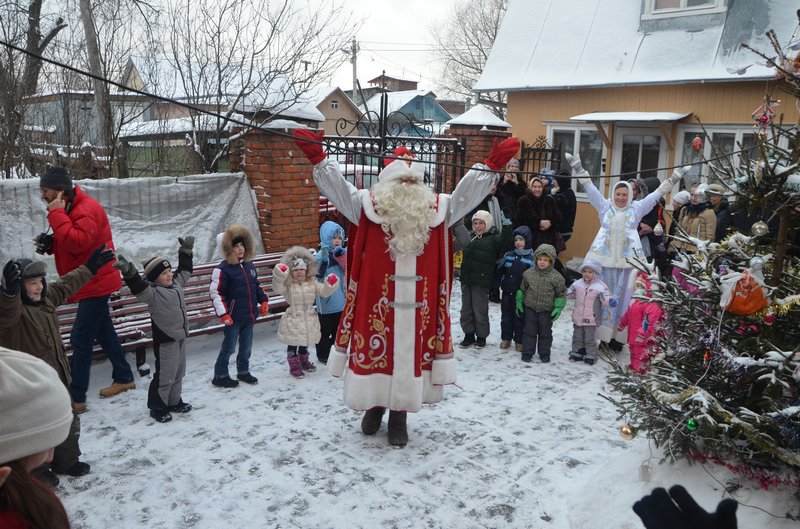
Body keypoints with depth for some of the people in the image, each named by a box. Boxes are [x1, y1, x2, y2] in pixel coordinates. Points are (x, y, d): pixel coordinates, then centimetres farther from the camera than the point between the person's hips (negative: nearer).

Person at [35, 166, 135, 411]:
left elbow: (77, 242, -32)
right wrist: (50, 243, 1)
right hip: (93, 282, 10)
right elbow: (69, 244, 21)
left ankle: (76, 398, -1)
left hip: (95, 283, -10)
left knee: (80, 339, -8)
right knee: (103, 331, 17)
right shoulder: (70, 209, 13)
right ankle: (123, 378, 30)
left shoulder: (87, 209, -19)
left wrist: (56, 214, -26)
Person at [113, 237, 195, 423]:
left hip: (181, 336, 9)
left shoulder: (176, 283, 6)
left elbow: (185, 271, 22)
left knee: (178, 372, 19)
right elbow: (139, 288, -38)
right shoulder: (153, 293, -19)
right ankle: (157, 406, 17)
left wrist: (186, 251, 22)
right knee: (165, 375, 0)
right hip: (165, 340, -9)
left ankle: (174, 402, 34)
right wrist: (129, 272, -53)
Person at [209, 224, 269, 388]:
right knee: (228, 347, 4)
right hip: (234, 317, -7)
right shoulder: (223, 269, -15)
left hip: (249, 315, 7)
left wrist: (263, 301, 12)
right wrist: (223, 314, -20)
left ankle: (243, 372, 34)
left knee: (246, 347, 17)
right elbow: (215, 292, -17)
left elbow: (256, 286, 20)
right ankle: (220, 376, 18)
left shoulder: (249, 265, 7)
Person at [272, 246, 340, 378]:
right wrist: (279, 276, -41)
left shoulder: (312, 283, 4)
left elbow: (324, 291, -1)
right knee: (293, 344, 3)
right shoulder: (288, 285, -8)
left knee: (305, 343, 20)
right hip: (293, 320, -4)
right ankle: (294, 366, 15)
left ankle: (304, 361, 39)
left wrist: (330, 285, -21)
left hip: (309, 319, 4)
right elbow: (277, 288, -25)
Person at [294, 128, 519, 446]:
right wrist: (318, 158, -16)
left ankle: (399, 417, 27)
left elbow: (466, 192, 7)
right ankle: (374, 406, 36)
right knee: (376, 352, 10)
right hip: (377, 305, -1)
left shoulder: (435, 212, 5)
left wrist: (491, 165, 0)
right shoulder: (369, 208, -1)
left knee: (410, 356, 9)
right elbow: (336, 186, -5)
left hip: (417, 309, 2)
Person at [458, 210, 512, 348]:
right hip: (466, 279, 6)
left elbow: (503, 241, -26)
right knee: (466, 309, 12)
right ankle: (469, 335, 25)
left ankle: (481, 337, 18)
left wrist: (507, 226, -40)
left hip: (481, 281, -6)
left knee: (480, 310, 2)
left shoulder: (493, 238, -5)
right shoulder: (470, 237, 13)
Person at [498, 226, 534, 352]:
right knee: (506, 316, 13)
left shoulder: (531, 258, -8)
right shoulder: (508, 255, 5)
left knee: (520, 318, 5)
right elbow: (500, 271, 11)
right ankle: (506, 339, 26)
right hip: (507, 292, 4)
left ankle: (519, 341, 18)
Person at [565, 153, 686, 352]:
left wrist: (675, 177, 9)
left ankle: (616, 337, 8)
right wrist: (577, 166, 4)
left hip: (627, 261, 0)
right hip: (605, 259, 0)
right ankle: (603, 334, 8)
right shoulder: (604, 206, 10)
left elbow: (657, 193, 12)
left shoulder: (637, 208, 10)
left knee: (622, 297, 2)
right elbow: (589, 187, 8)